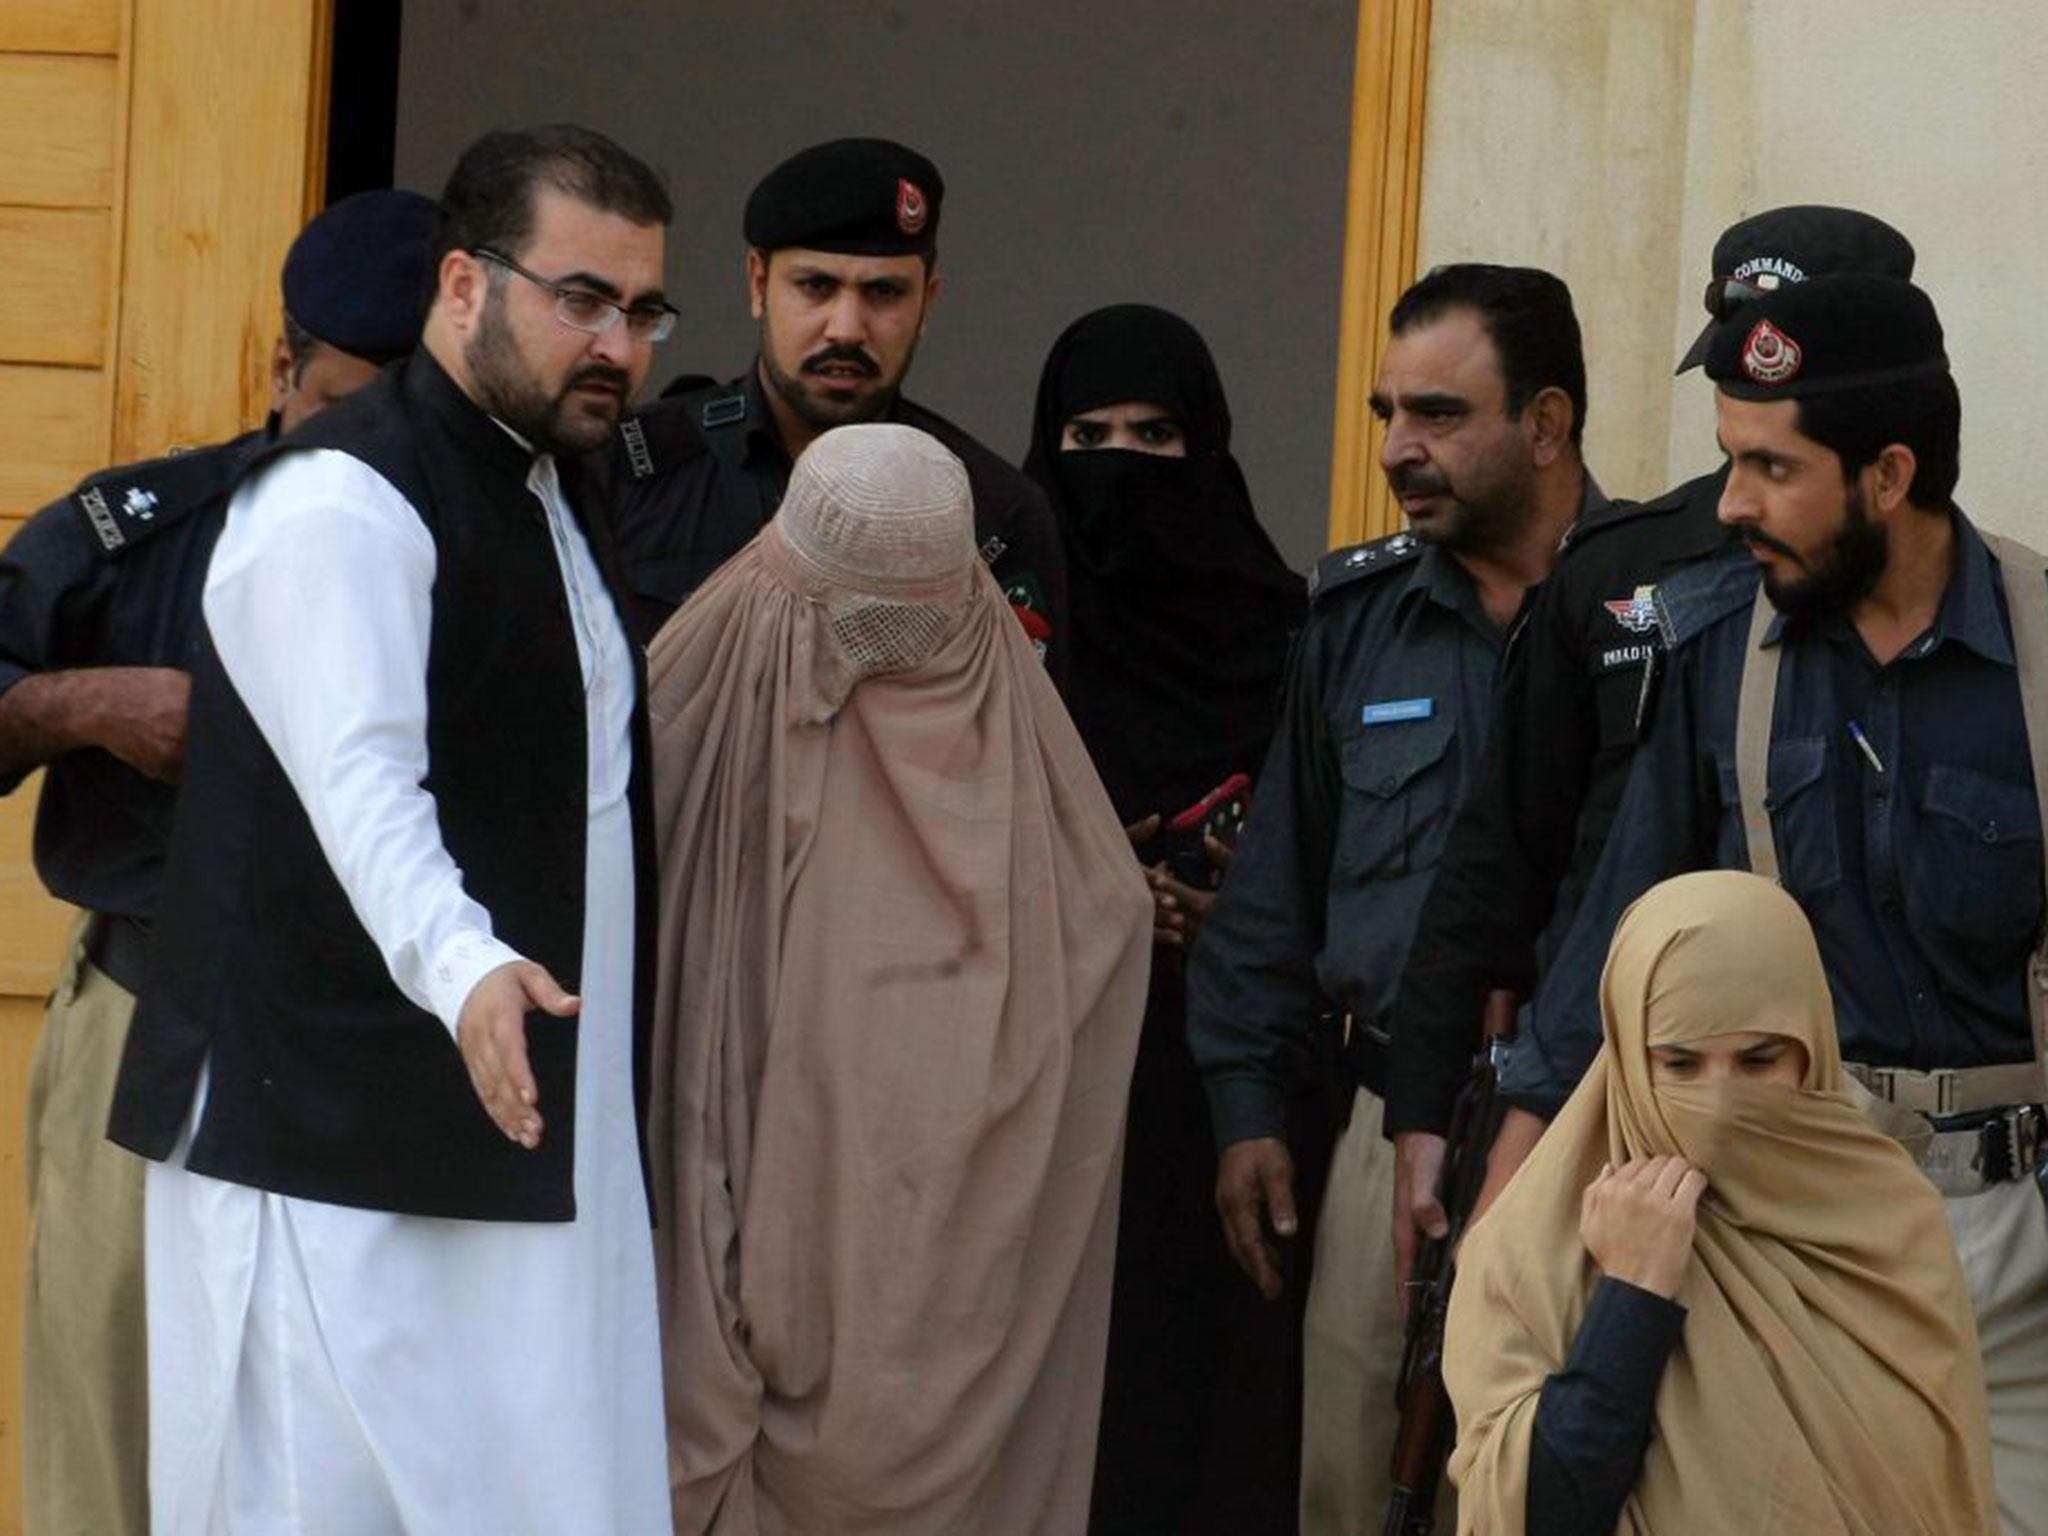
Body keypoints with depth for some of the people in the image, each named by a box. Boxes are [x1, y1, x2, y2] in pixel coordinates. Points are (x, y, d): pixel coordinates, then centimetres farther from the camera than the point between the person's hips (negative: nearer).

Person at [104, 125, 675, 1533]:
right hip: (335, 1150, -9)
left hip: (521, 1150, 9)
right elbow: (360, 781, -29)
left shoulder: (555, 510, 17)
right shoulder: (343, 503, -14)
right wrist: (465, 970, -43)